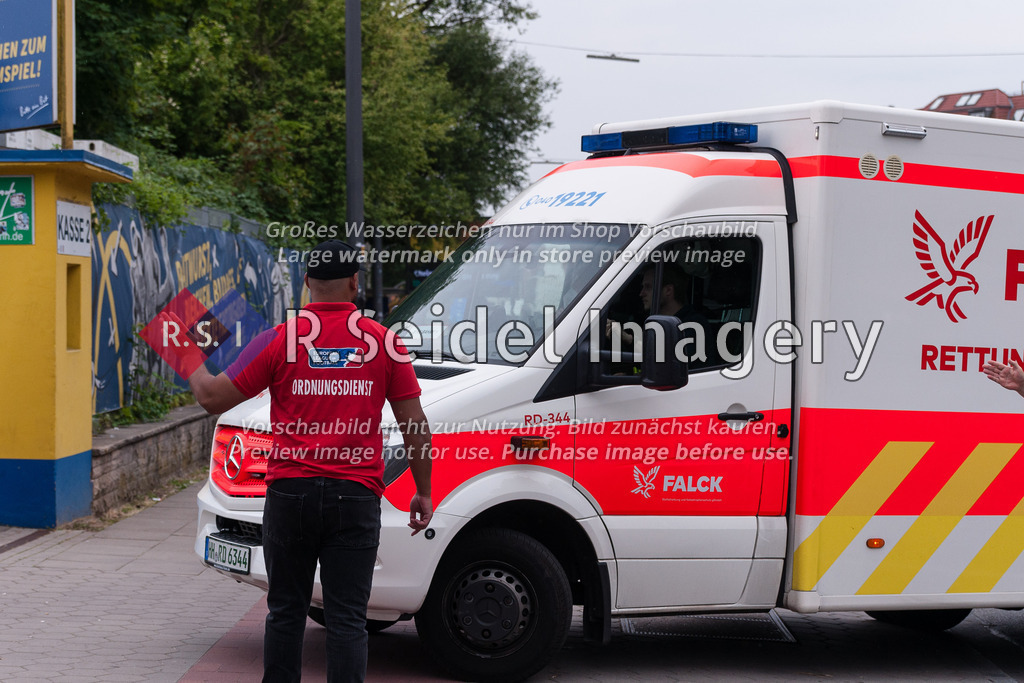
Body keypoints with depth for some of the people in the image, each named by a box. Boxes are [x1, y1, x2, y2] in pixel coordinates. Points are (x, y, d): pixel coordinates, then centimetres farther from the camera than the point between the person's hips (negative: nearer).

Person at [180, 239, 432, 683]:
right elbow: (415, 427, 2)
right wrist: (423, 493, 13)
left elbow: (213, 399, -1)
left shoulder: (280, 340, -3)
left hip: (291, 495, 0)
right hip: (355, 497, 0)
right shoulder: (383, 342, 0)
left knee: (286, 611, 13)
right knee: (346, 618, 1)